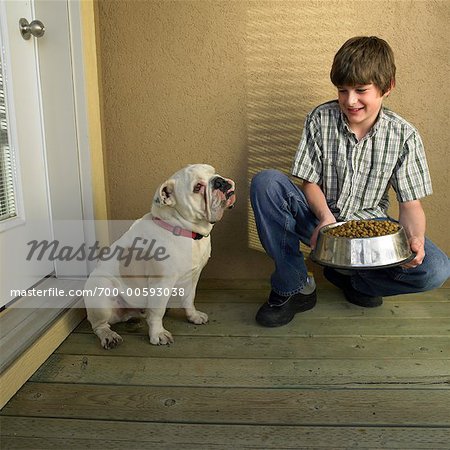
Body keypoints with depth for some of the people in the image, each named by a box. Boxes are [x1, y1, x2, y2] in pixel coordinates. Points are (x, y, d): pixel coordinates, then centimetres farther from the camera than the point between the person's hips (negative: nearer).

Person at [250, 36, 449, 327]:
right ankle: (294, 286, -13)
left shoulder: (404, 135, -7)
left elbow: (411, 203, -7)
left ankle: (348, 275, 4)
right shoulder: (320, 119, -8)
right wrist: (325, 216, -26)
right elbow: (310, 182, -5)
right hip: (321, 219, 0)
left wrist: (416, 238, -28)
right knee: (266, 182, -26)